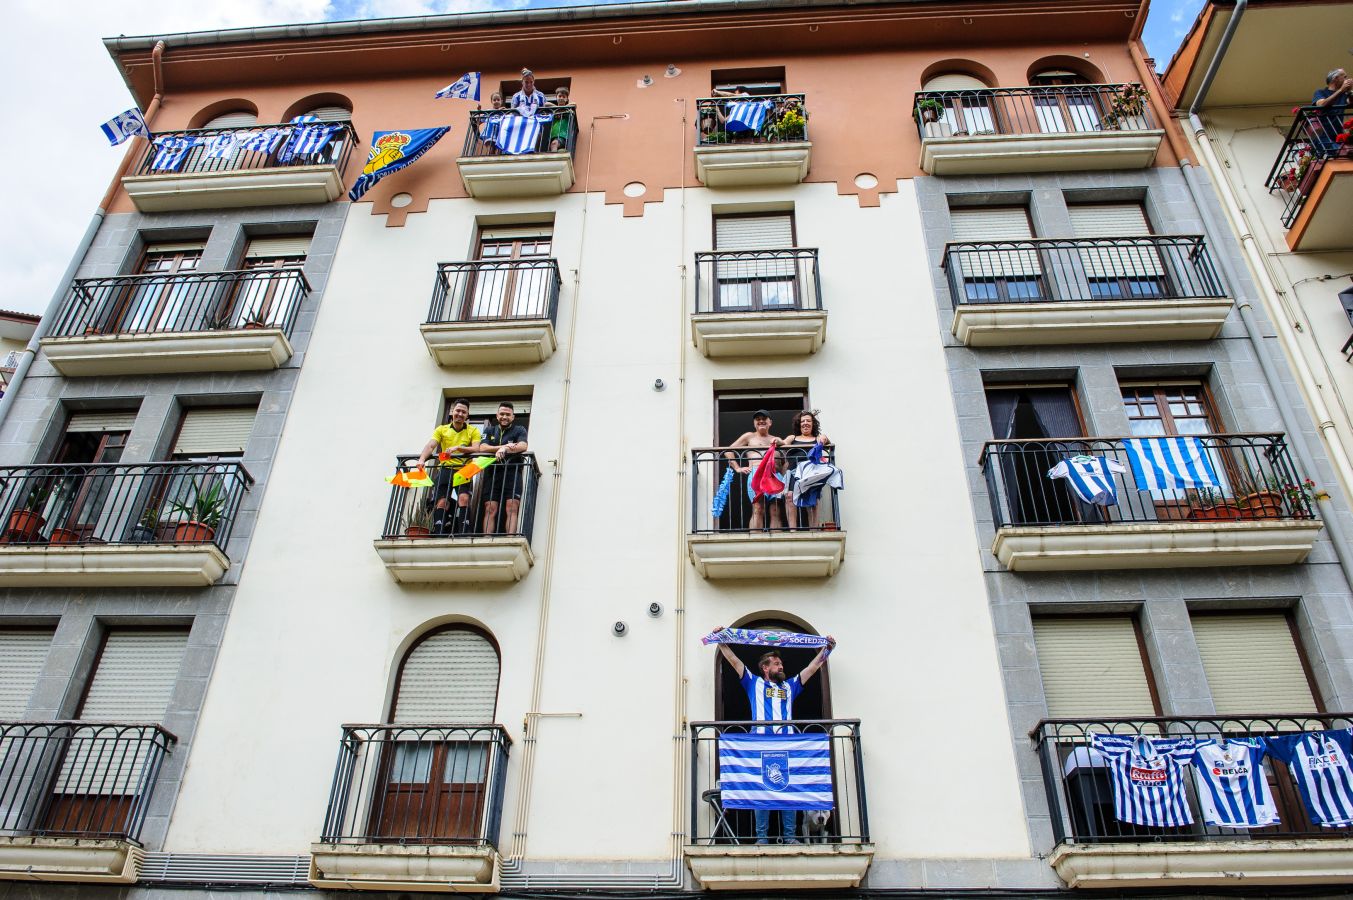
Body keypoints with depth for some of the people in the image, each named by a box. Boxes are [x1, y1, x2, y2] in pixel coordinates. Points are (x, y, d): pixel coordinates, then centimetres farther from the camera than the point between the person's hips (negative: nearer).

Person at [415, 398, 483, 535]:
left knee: (464, 498, -23)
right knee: (441, 502, -14)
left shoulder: (473, 431, 10)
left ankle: (463, 534, -26)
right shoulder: (442, 429, 14)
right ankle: (438, 535, -18)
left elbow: (476, 449, -6)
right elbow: (431, 445, -1)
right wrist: (422, 459, -22)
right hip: (444, 468, 1)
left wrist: (458, 448, -22)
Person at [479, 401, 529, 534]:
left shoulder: (519, 430, 14)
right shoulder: (490, 430, 23)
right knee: (490, 509, -8)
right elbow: (482, 448, 4)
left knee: (512, 508, -15)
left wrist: (504, 450, -24)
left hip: (513, 471, -2)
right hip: (492, 472, 2)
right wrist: (504, 446, -10)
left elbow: (523, 446, -7)